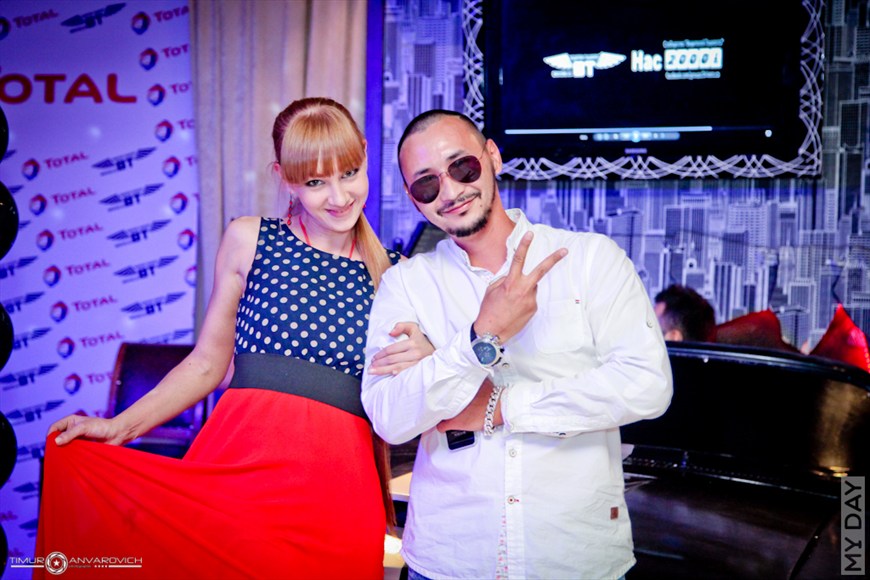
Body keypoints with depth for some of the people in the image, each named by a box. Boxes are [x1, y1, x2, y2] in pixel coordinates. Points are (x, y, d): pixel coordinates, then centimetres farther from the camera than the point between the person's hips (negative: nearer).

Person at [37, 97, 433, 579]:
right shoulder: (249, 240, 5)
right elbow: (206, 363, 10)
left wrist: (427, 362, -5)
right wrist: (120, 426, 4)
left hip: (338, 485, 1)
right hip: (239, 462, -1)